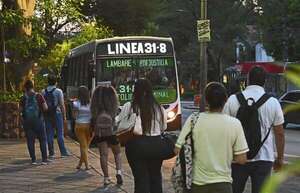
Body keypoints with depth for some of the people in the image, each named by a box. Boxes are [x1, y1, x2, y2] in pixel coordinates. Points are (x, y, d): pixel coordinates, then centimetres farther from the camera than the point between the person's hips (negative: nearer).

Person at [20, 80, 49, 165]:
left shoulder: (23, 98, -2)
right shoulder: (39, 96, -5)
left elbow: (21, 109, -2)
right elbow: (45, 108, -7)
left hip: (27, 121, 1)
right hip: (38, 120, -1)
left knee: (30, 140, 7)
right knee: (42, 139, 7)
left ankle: (33, 159, 5)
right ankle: (44, 159, 2)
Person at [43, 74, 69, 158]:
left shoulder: (44, 92, 5)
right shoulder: (58, 91, -5)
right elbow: (62, 105, -8)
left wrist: (43, 116, 9)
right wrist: (64, 116, -2)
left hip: (47, 114, 3)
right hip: (57, 113, -3)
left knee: (49, 134, 6)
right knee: (60, 133, 1)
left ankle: (51, 153, 7)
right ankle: (63, 152, 0)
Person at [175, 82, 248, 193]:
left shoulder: (193, 120, -9)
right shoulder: (234, 124, -8)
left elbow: (178, 150, -5)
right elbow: (241, 159, -6)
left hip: (197, 184, 1)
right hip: (223, 184, 0)